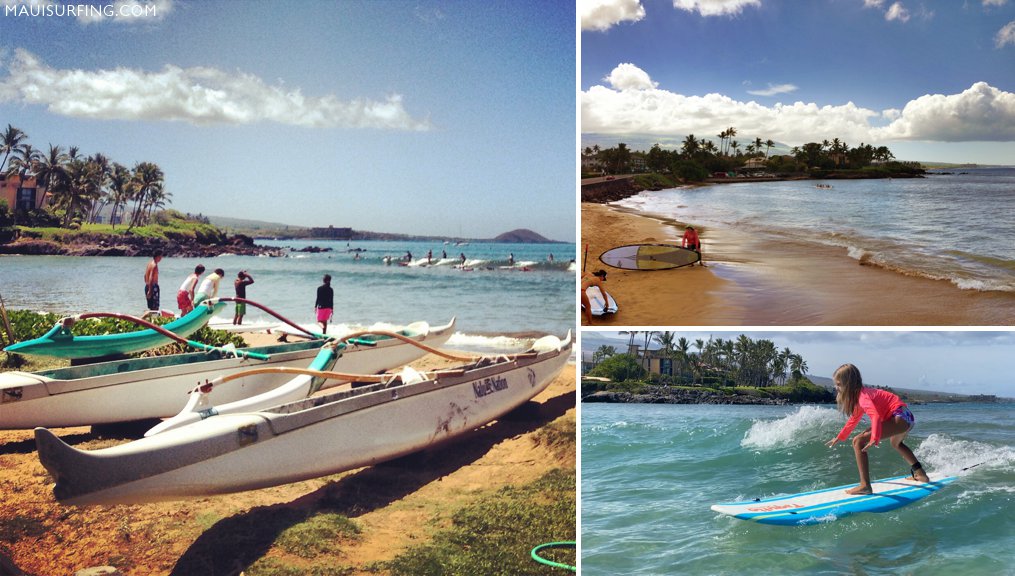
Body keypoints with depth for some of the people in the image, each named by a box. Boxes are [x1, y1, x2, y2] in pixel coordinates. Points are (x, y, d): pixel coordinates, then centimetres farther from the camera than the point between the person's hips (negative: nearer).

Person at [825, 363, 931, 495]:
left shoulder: (863, 396, -14)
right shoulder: (859, 395, 18)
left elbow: (876, 416, -32)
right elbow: (854, 419, 32)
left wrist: (875, 439, -45)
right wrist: (839, 438, 40)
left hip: (900, 417, -11)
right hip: (908, 418, 11)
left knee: (859, 441, -19)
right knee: (896, 444, 43)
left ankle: (865, 485, -25)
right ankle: (920, 474, 56)